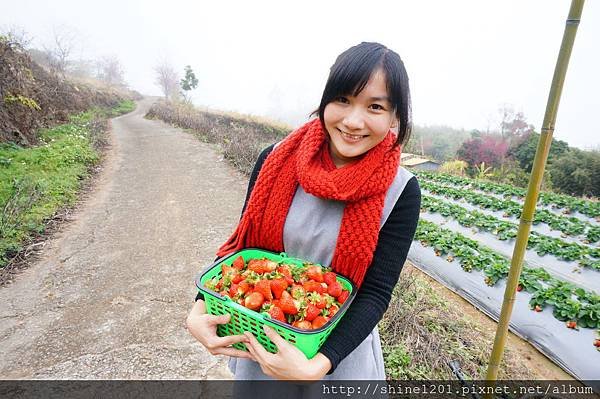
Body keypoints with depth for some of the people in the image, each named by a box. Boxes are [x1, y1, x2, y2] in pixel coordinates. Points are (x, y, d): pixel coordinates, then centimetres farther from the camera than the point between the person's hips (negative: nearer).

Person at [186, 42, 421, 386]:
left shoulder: (400, 191, -18)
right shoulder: (276, 160, -13)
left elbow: (377, 290, -17)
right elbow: (243, 243, -5)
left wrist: (318, 365, -27)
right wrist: (201, 307, -19)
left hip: (337, 344, -1)